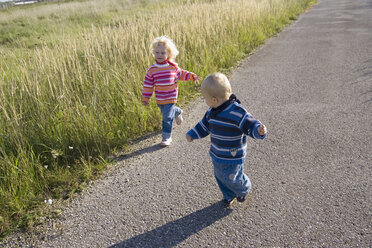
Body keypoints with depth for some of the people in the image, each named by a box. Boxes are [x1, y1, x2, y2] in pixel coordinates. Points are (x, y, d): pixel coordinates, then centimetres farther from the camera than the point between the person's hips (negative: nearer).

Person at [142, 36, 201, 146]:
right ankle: (177, 112, 55)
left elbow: (181, 74, 12)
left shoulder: (173, 66, -6)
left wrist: (191, 76, -1)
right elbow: (148, 85, -1)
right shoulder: (152, 70, -7)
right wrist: (145, 98, 2)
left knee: (167, 117, -6)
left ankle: (167, 137, 7)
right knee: (166, 113, 22)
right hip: (159, 99, 3)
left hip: (171, 97, -2)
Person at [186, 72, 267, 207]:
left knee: (232, 179, 9)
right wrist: (192, 134, 13)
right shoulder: (212, 111, -2)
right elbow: (205, 125, 15)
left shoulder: (237, 112, -27)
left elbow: (251, 125, -25)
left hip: (232, 158, -7)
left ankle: (244, 189, 45)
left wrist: (259, 130, -46)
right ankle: (229, 195, 49)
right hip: (217, 155, 7)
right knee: (219, 176, 21)